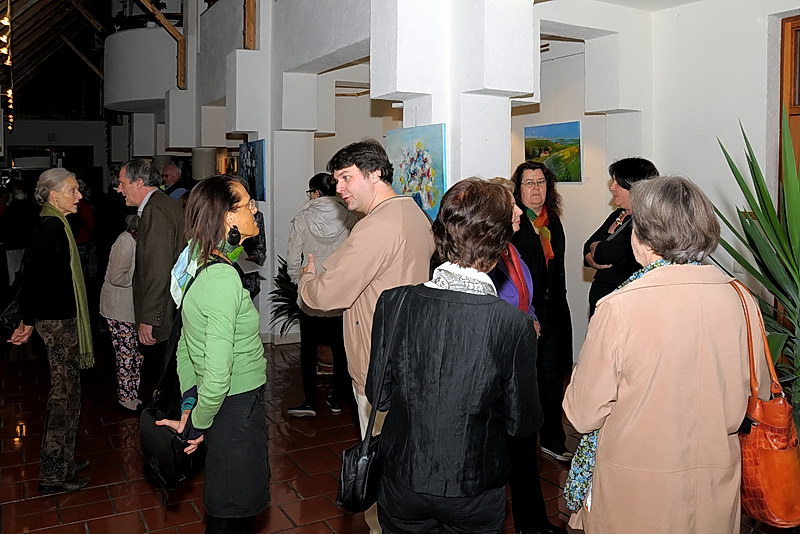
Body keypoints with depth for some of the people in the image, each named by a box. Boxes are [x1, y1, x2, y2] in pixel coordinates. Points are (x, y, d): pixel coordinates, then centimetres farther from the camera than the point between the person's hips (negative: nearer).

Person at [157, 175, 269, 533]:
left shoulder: (199, 266, 3)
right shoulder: (224, 279, -26)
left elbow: (185, 344, 11)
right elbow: (217, 374, -29)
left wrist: (189, 405, 9)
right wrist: (198, 426, -14)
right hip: (237, 408, -9)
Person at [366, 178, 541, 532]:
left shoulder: (393, 302, -17)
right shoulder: (515, 324, -22)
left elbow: (378, 396, -7)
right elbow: (522, 424, -13)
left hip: (402, 481, 2)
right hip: (475, 491, -1)